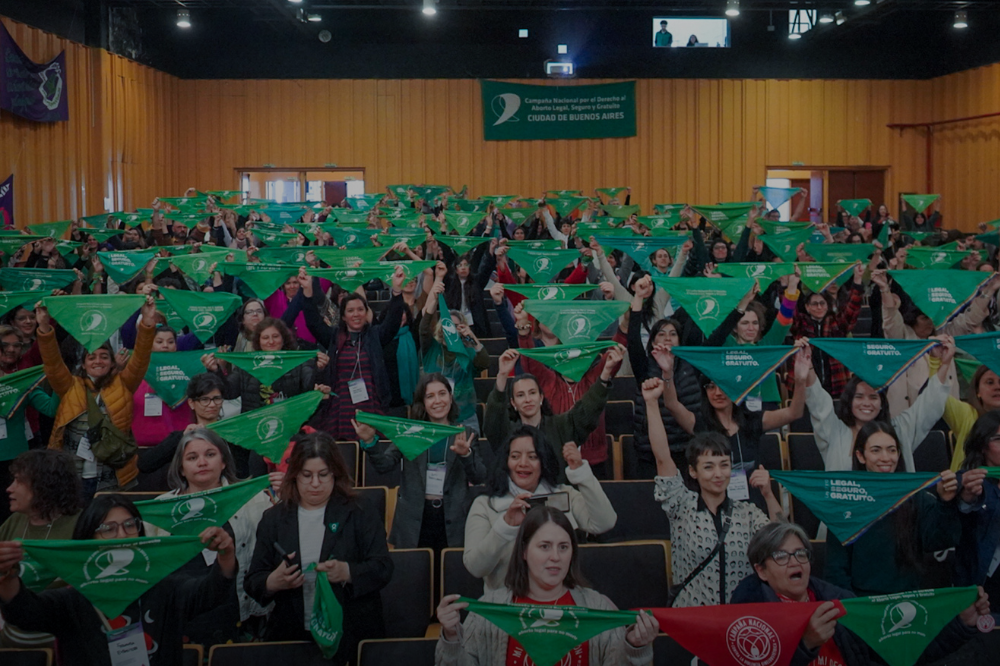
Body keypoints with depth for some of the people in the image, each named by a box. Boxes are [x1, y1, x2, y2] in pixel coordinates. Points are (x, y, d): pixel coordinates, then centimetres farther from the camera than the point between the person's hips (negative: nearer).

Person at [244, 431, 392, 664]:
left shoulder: (360, 515, 8)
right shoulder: (273, 518, 13)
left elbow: (383, 568, -1)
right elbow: (252, 582, 10)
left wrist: (348, 573, -20)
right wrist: (273, 582, -13)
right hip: (291, 636, 1)